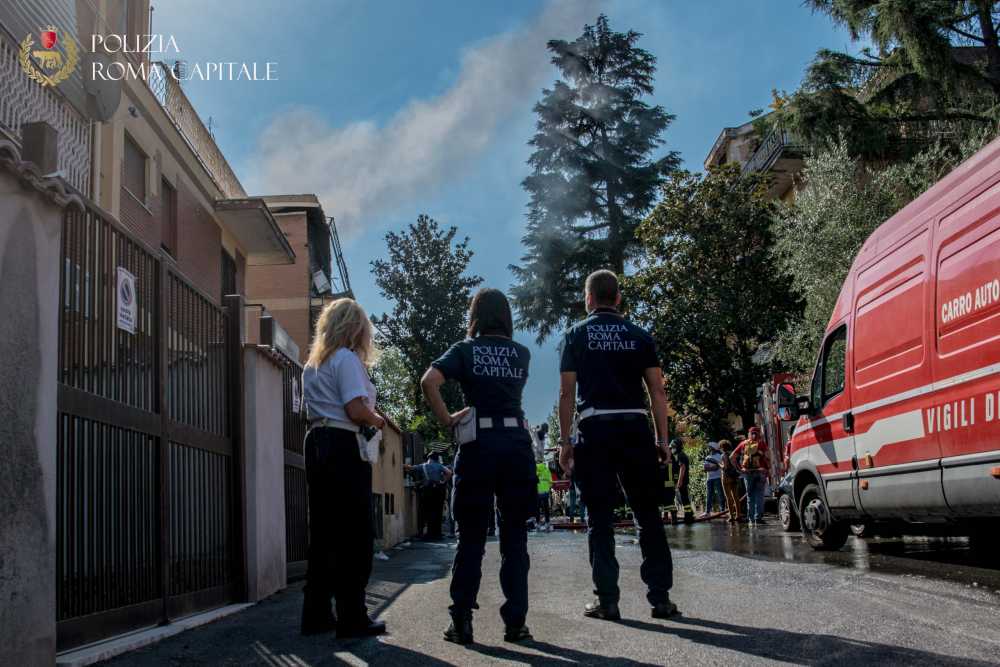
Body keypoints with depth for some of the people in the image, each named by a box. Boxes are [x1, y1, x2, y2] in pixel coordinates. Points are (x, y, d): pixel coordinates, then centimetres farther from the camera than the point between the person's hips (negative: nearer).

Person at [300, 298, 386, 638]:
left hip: (316, 443, 8)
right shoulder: (347, 359, -7)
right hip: (343, 447, -8)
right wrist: (379, 420, 1)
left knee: (322, 532, 11)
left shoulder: (312, 364, 19)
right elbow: (357, 411, -18)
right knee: (355, 534, -4)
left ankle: (316, 614, 14)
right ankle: (352, 617, -3)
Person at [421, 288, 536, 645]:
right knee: (514, 535, 7)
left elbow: (429, 381, -13)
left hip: (478, 444, -1)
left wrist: (445, 419, -3)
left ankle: (461, 622, 4)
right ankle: (515, 622, 6)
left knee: (471, 536, 5)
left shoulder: (464, 350, 3)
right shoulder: (522, 353, 10)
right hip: (517, 441, 1)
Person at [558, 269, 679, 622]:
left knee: (600, 518, 2)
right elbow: (657, 390, 4)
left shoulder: (577, 334, 6)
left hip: (595, 428, -2)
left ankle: (607, 600, 1)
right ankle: (660, 597, 7)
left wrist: (565, 440, 4)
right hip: (635, 427, 2)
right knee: (648, 515, 7)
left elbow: (567, 392, 0)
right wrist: (662, 438, 7)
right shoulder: (639, 336, 11)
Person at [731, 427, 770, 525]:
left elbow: (732, 457, 4)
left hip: (747, 472, 3)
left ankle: (751, 520, 9)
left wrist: (739, 468, 7)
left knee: (750, 496, 9)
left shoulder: (743, 444, 8)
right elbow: (766, 457, -12)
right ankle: (758, 517, -8)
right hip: (760, 472, -3)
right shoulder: (761, 443, -1)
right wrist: (768, 468, -1)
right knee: (759, 495, 1)